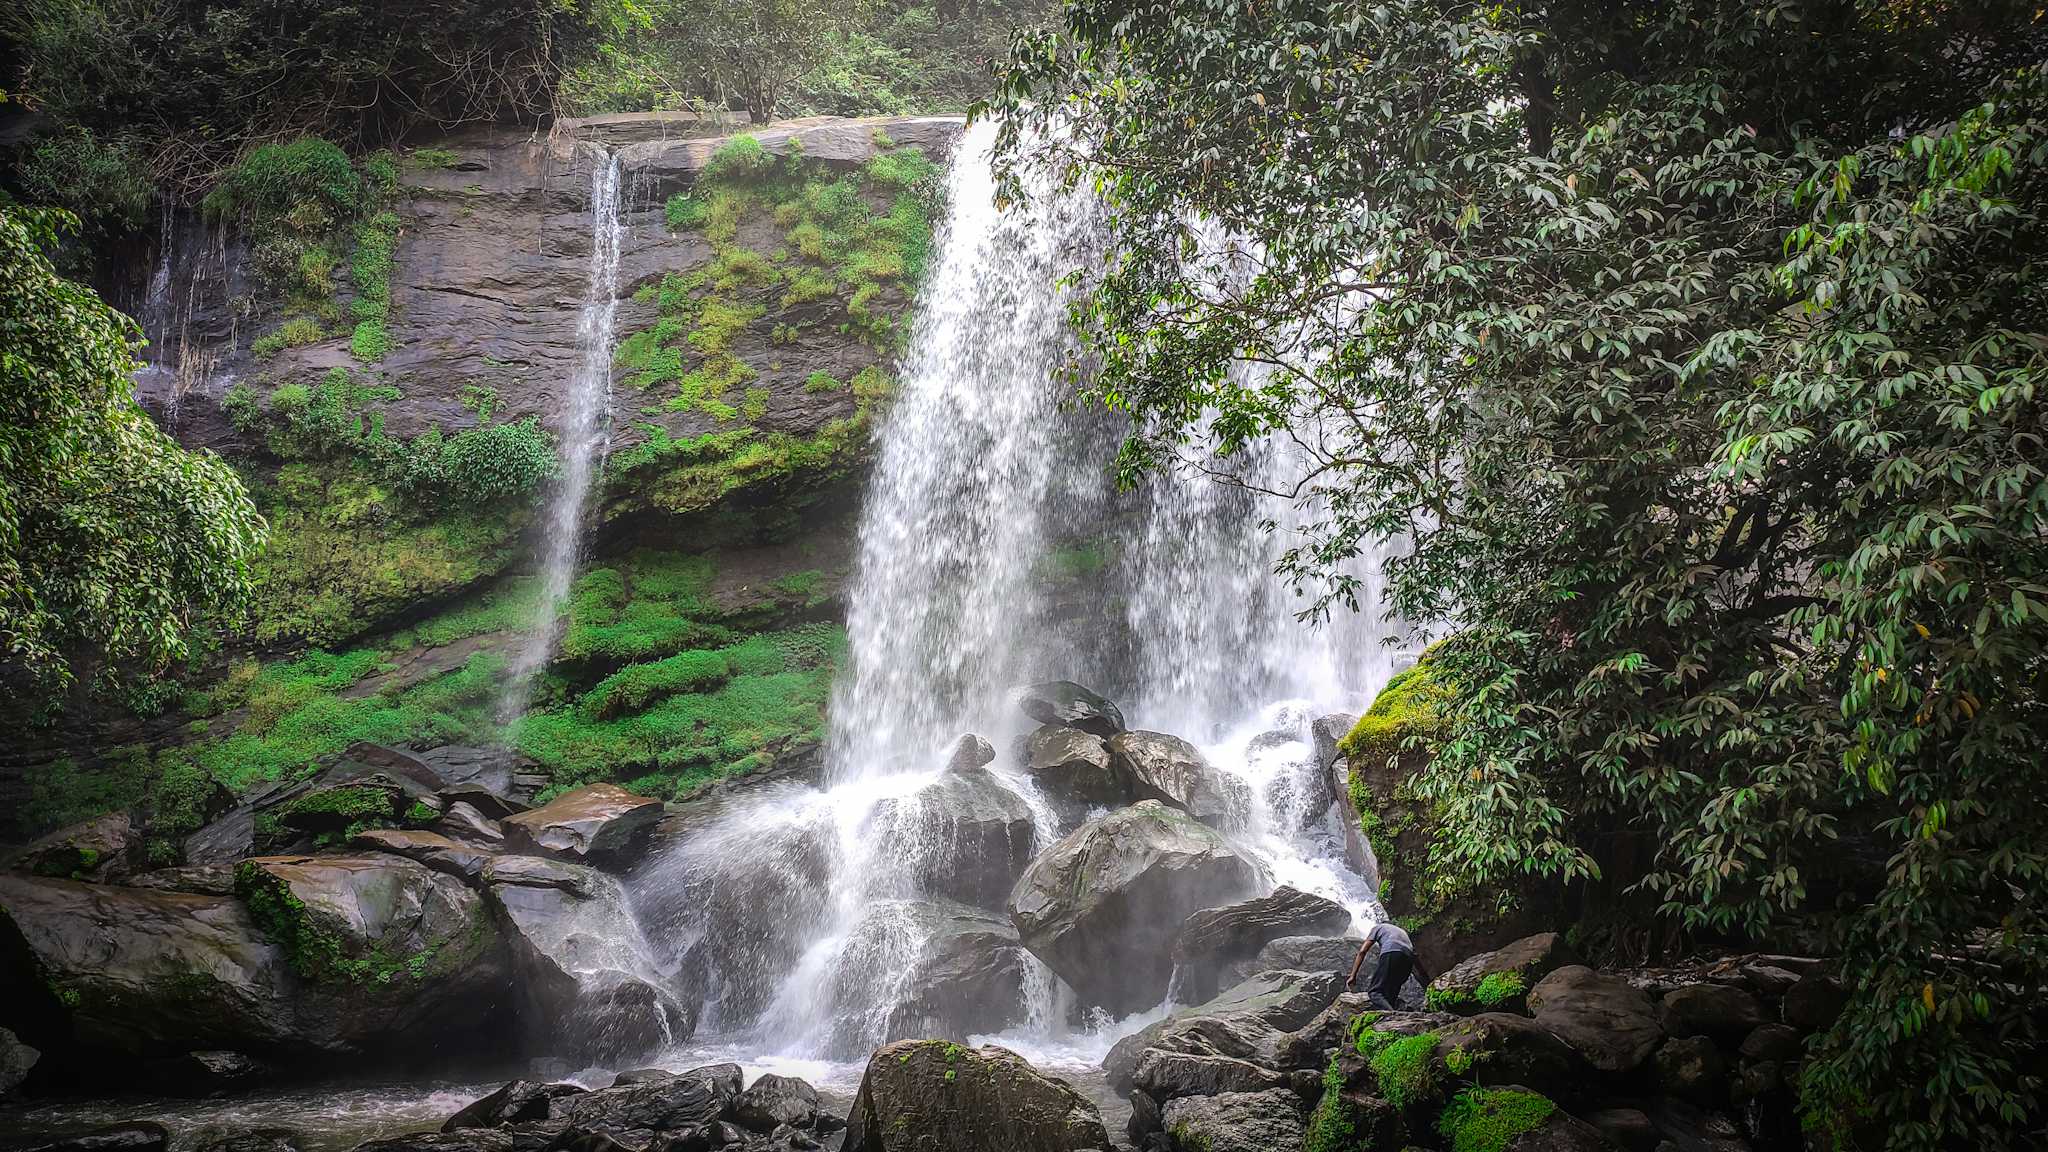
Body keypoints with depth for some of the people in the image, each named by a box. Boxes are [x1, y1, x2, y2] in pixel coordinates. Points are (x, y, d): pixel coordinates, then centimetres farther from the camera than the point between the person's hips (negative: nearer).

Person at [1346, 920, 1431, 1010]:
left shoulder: (1378, 927, 31)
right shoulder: (1402, 932, 43)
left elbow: (1362, 951, 19)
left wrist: (1353, 976, 16)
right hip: (1408, 959, 5)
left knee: (1374, 992, -12)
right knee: (1390, 996, 10)